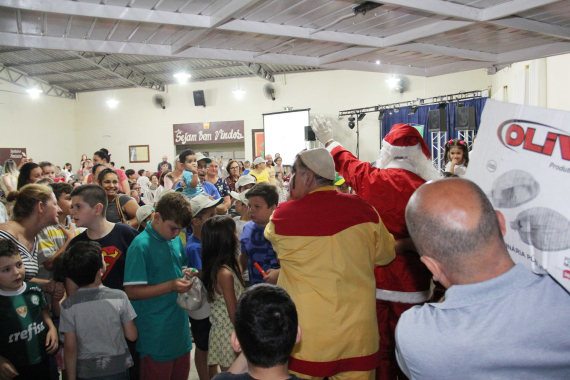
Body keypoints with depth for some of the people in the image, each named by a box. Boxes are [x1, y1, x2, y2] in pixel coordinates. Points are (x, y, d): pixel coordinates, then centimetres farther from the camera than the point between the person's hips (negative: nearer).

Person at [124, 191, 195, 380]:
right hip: (157, 336, -7)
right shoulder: (141, 246, -17)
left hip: (180, 330, 7)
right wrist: (171, 286, -26)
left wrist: (186, 273, -1)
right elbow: (131, 291, -19)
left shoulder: (176, 240, 6)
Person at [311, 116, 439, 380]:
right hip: (412, 284, 0)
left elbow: (346, 163, 14)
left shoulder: (371, 179, -7)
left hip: (376, 281, 1)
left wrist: (327, 140, 31)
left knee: (380, 352, 14)